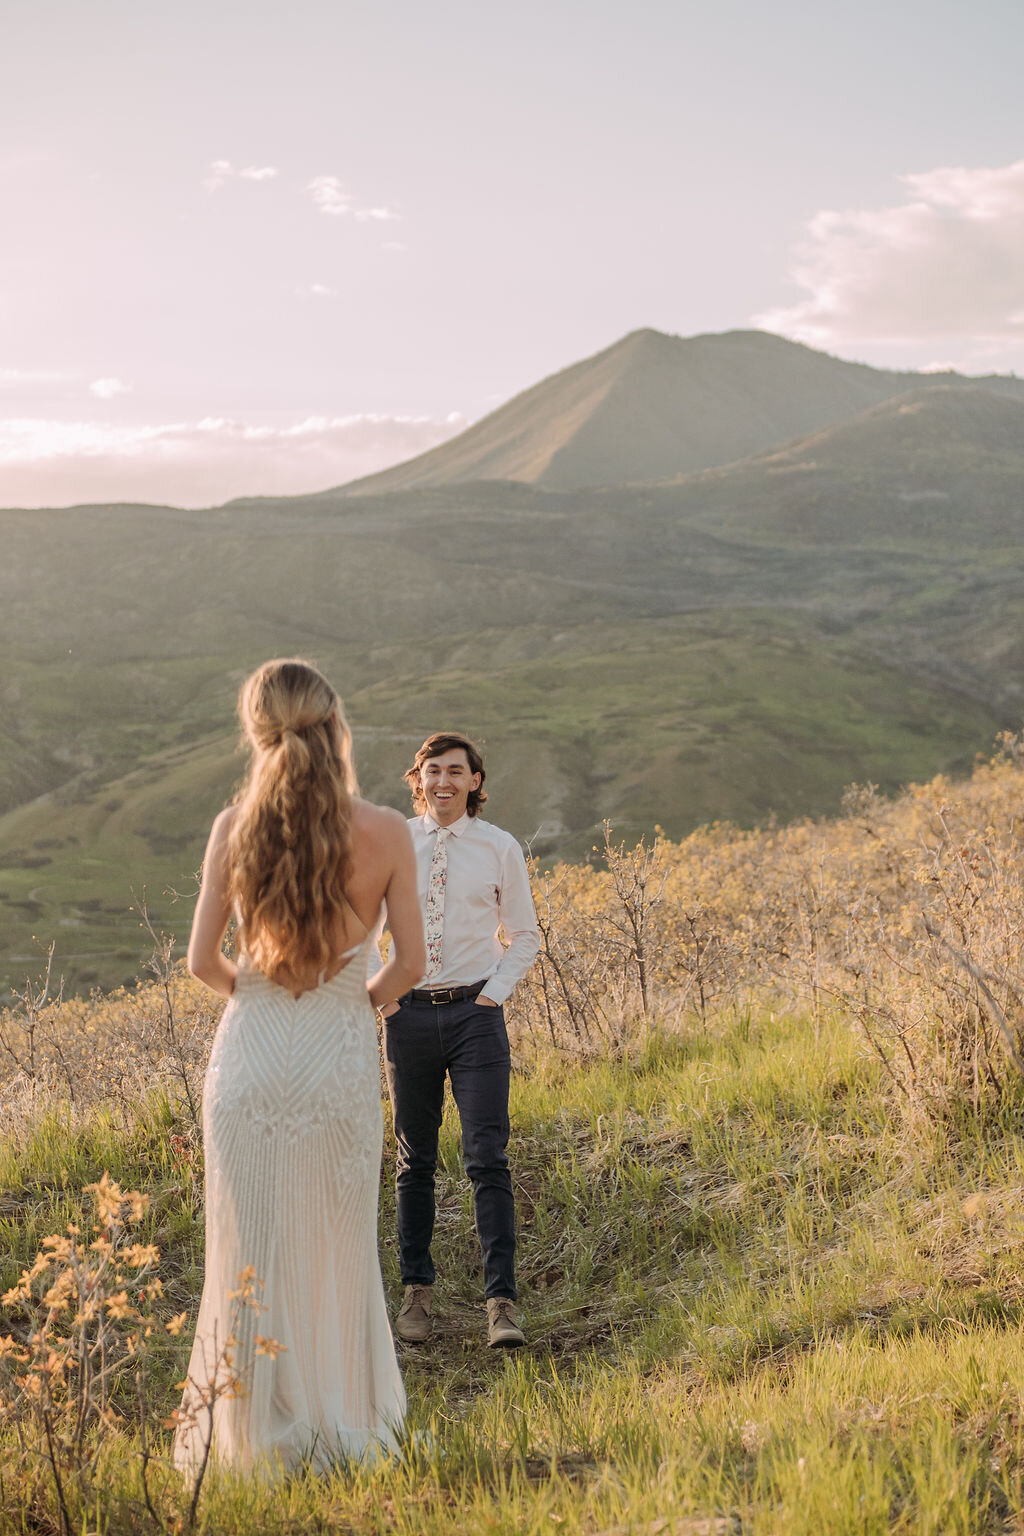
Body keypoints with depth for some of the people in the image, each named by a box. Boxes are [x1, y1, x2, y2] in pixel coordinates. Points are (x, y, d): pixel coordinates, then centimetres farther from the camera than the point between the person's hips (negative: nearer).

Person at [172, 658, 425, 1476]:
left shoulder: (234, 827, -6)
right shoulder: (386, 832, -7)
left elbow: (203, 961, -2)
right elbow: (409, 962, -2)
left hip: (249, 1048, 0)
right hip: (341, 1050, 0)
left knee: (251, 1246, 11)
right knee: (336, 1245, 14)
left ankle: (254, 1432, 20)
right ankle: (342, 1429, 23)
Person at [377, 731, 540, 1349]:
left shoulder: (500, 848, 1)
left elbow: (524, 936, 10)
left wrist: (497, 991, -5)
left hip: (475, 1014, -1)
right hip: (410, 1014, 2)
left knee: (488, 1160, -8)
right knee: (415, 1161, 9)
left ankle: (502, 1303, -5)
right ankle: (418, 1289, 21)